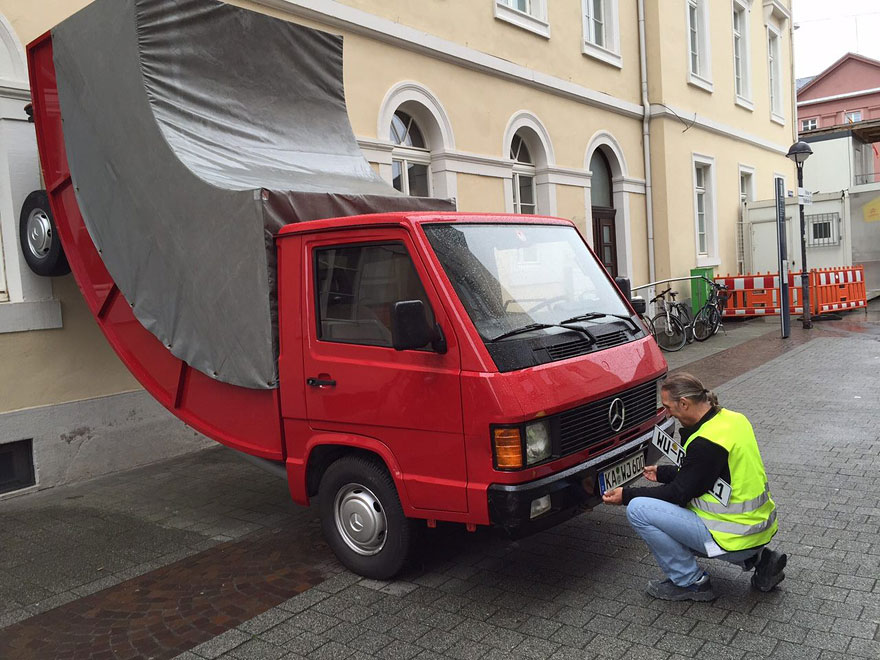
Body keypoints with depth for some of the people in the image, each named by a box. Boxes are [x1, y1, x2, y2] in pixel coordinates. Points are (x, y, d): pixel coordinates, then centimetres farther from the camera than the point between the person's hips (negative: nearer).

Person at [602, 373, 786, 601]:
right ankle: (757, 558, 19)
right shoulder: (732, 418, 5)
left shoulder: (706, 443, -23)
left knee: (638, 510, -12)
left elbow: (678, 494, -14)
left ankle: (690, 582, 2)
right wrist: (662, 473, 24)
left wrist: (627, 495, -5)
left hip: (736, 537, -9)